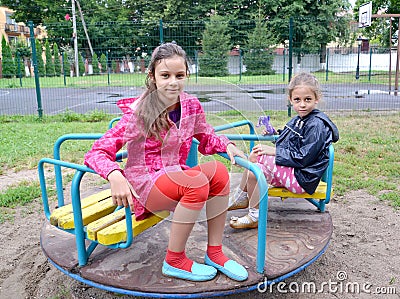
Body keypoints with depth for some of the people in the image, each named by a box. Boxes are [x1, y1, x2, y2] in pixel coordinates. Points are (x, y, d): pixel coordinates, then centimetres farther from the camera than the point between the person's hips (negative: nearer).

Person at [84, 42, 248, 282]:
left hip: (177, 177, 5)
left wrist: (227, 145, -5)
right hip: (143, 184, -5)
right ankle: (175, 261, -13)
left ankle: (215, 253, -9)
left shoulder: (192, 105, -1)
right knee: (197, 182, -32)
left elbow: (207, 138, 16)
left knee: (218, 170, -22)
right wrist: (115, 176, -36)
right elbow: (97, 152, -17)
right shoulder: (139, 113, -16)